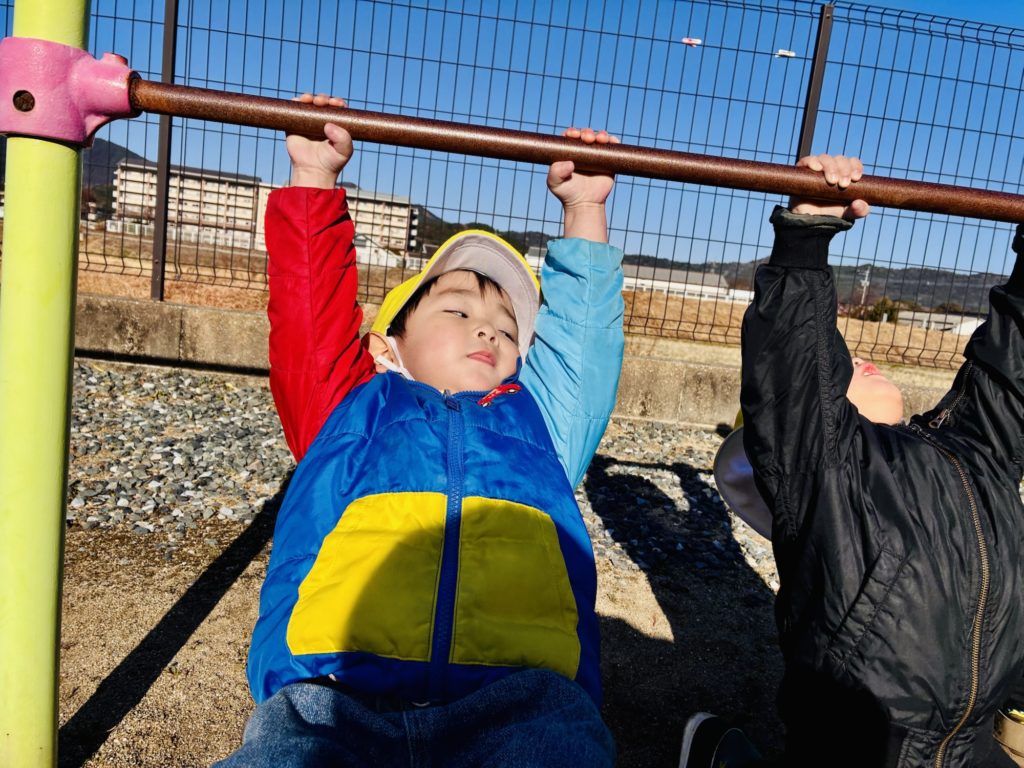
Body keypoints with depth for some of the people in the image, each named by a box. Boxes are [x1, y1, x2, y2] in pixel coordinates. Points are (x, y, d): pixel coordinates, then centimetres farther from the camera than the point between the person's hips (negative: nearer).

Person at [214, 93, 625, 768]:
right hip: (333, 690, -1)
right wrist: (315, 181, 30)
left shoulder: (537, 421, 29)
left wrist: (585, 214, 39)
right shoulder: (352, 407, 26)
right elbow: (309, 308, 26)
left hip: (520, 694, 2)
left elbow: (583, 331, 36)